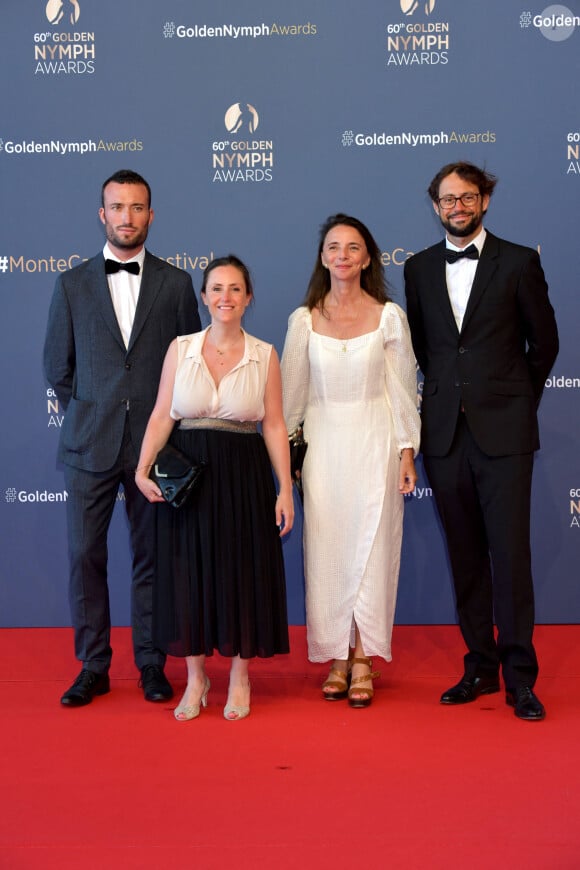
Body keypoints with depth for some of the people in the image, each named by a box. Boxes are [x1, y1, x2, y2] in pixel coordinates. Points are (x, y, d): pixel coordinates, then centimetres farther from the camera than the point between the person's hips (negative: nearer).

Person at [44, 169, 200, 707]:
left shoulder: (175, 283, 5)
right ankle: (93, 667, 16)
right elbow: (57, 366, 10)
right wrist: (86, 418, 8)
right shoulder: (72, 284, 7)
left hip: (154, 443, 0)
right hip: (89, 445, 1)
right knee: (84, 556, 3)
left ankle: (151, 663, 18)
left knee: (152, 556, 6)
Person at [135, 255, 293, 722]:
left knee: (243, 572, 6)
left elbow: (275, 426, 1)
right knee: (189, 572, 6)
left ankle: (239, 678, 22)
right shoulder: (180, 348, 2)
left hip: (243, 477, 0)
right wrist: (144, 469, -13)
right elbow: (161, 416, 0)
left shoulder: (265, 355, 1)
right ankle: (195, 678, 22)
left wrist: (286, 489, -4)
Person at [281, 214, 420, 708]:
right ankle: (337, 659, 14)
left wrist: (407, 453, -2)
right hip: (323, 445, 2)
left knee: (370, 550, 0)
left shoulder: (389, 316, 0)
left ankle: (363, 661, 8)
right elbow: (293, 392, 7)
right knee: (326, 551, 3)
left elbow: (402, 389, 2)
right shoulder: (304, 320, 3)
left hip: (375, 443, -1)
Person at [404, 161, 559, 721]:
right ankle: (480, 666, 18)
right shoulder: (419, 268, 11)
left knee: (510, 553, -5)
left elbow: (544, 341, 8)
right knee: (465, 555, 8)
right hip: (444, 430, 3)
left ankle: (519, 676, 5)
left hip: (503, 430, -3)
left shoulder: (518, 262, 2)